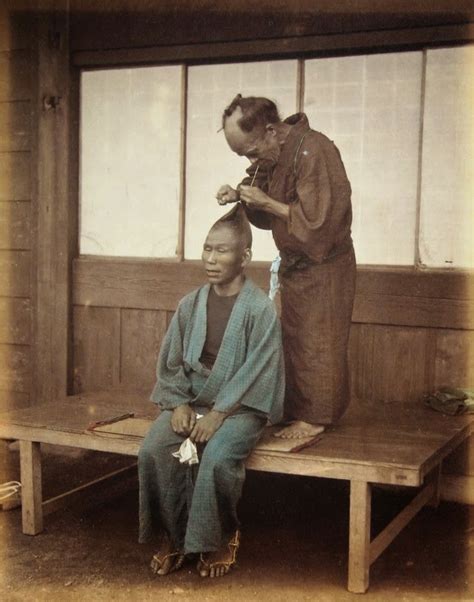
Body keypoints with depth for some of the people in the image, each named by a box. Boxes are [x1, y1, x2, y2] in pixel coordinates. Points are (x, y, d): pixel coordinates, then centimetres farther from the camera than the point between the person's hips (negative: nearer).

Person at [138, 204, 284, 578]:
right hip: (191, 401, 4)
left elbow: (255, 371, -14)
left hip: (239, 406, -4)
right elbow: (171, 361, 8)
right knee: (153, 451, -22)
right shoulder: (190, 304, 5)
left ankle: (220, 540, -4)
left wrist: (218, 413, -20)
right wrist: (178, 404, -8)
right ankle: (172, 536, -2)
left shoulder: (260, 308, -9)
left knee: (217, 458, -32)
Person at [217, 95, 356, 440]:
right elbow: (267, 215, 12)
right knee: (294, 341, 13)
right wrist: (240, 198, -7)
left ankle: (317, 417, 11)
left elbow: (317, 220, -26)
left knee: (317, 343, 0)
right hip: (294, 265, 8)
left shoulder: (313, 151, -23)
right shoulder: (272, 157, 3)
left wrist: (266, 203, -23)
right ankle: (297, 410, 24)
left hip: (324, 268, -8)